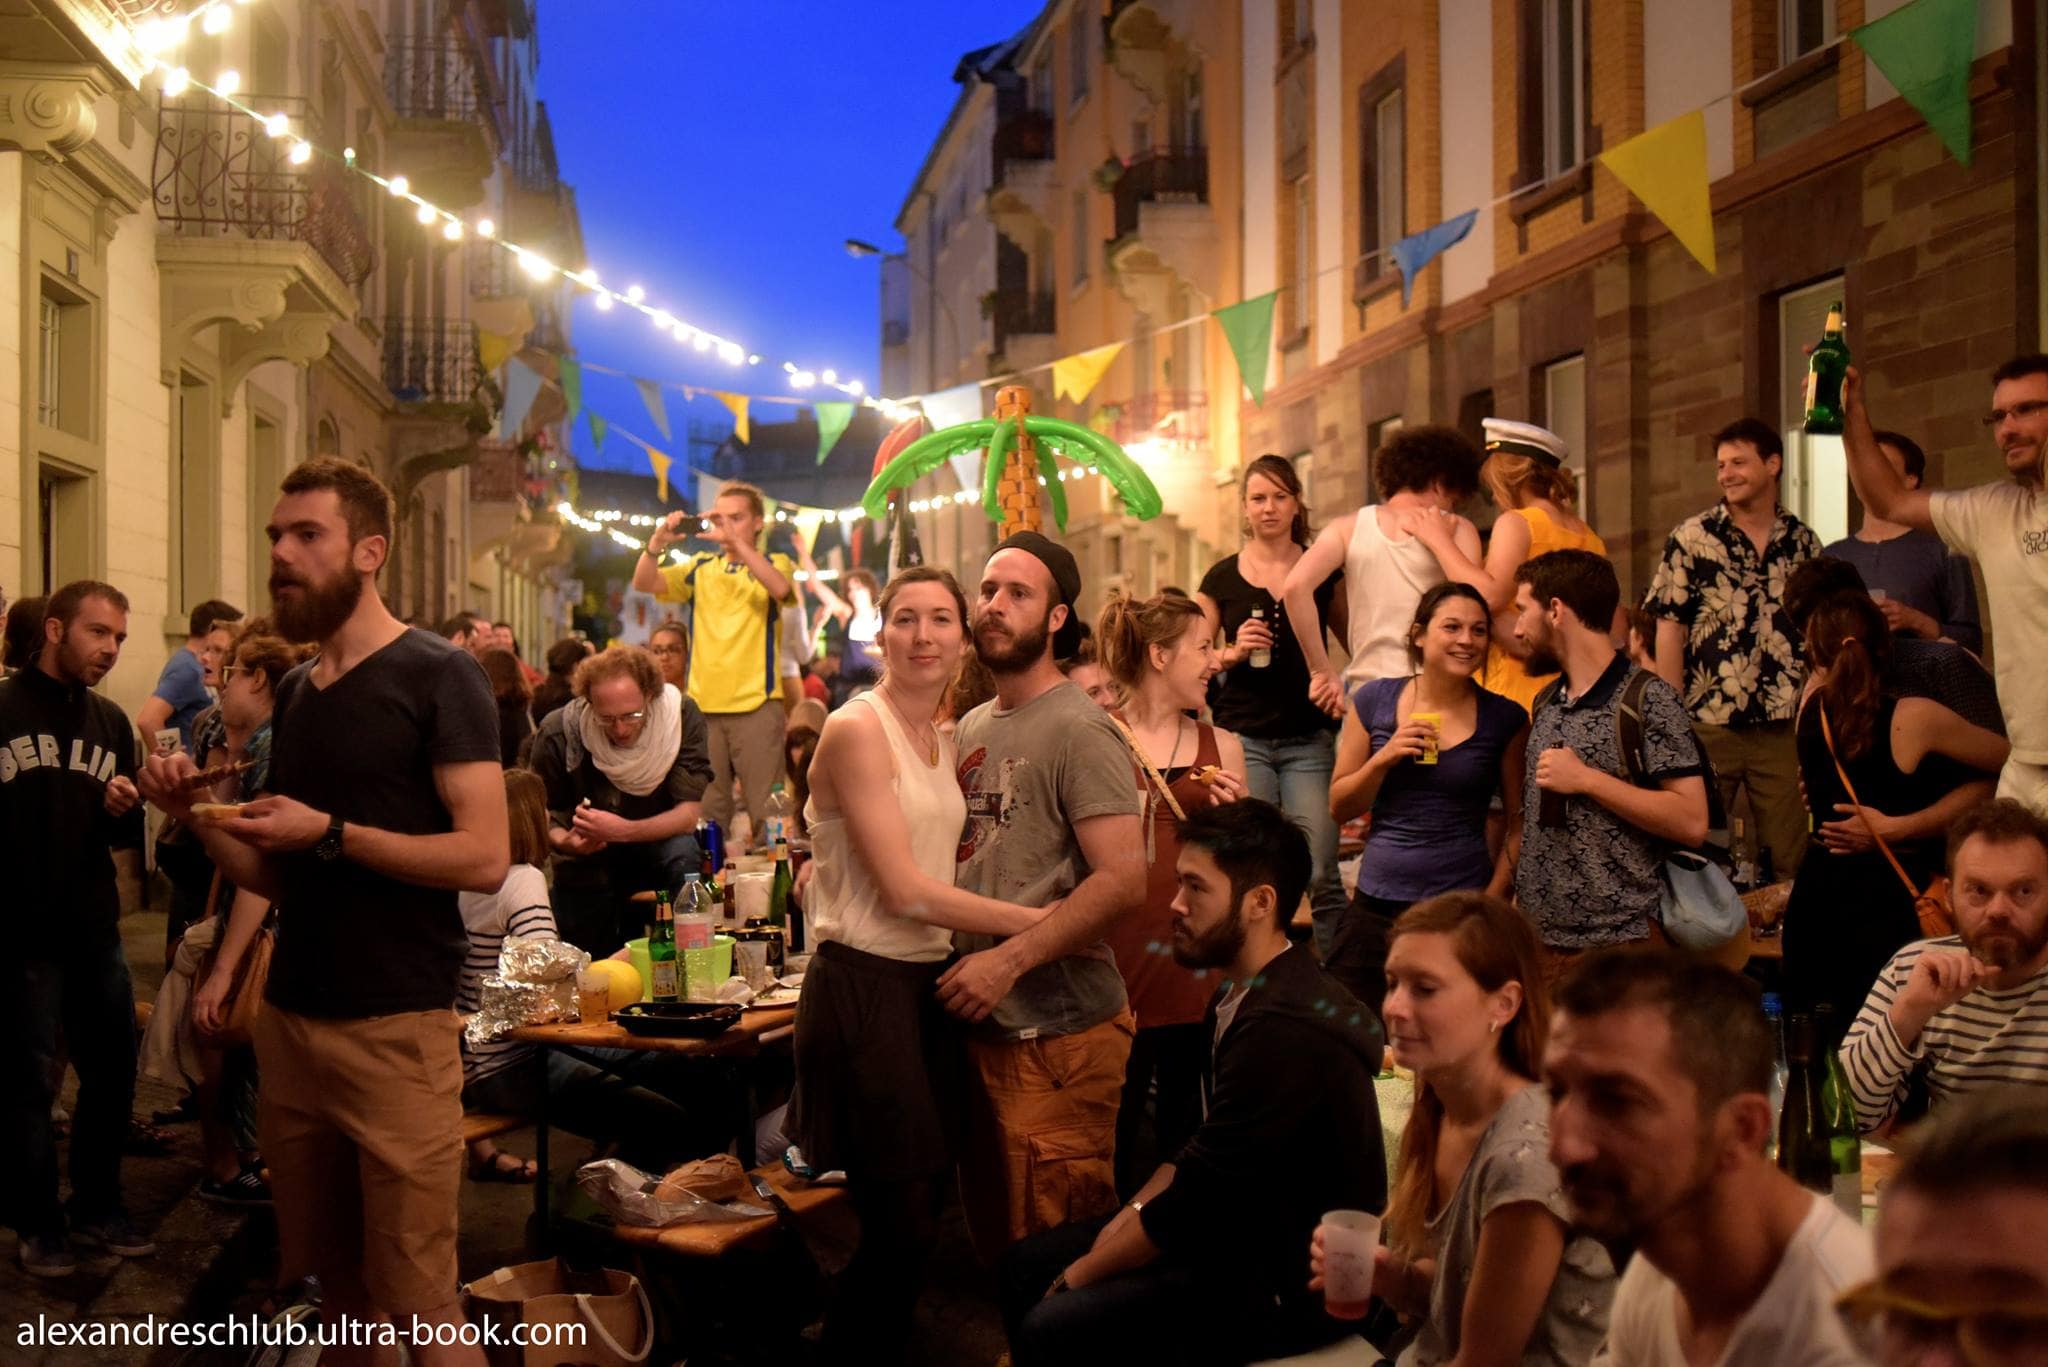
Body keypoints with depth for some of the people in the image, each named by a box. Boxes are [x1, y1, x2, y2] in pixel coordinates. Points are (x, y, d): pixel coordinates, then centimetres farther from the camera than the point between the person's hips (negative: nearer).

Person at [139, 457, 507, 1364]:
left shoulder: (437, 677, -8)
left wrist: (331, 832, -18)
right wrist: (200, 819, 1)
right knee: (336, 1285, 13)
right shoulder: (294, 693, 14)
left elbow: (484, 858, -16)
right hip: (289, 1019, 7)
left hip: (395, 1028, -7)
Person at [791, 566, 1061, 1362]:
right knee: (900, 1228, -2)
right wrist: (1040, 921, -14)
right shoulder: (856, 731, -11)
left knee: (915, 1222, 12)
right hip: (865, 988, -8)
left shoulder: (946, 743, 13)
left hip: (930, 983, 8)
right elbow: (904, 890, -16)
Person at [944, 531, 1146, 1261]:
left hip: (1057, 1033, -8)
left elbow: (1123, 880, -19)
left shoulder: (1078, 729, -10)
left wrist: (1009, 960, -20)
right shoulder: (972, 728, 15)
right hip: (980, 1022, 8)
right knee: (992, 1238, 15)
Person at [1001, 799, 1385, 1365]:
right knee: (1025, 1267, 8)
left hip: (1294, 1283, -10)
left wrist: (1082, 1272, -10)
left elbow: (1195, 1204, -23)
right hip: (1244, 1236, 10)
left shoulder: (1286, 1031, -27)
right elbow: (1198, 1150, 13)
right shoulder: (1242, 995, 6)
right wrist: (1119, 1227, 0)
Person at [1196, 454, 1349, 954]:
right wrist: (1232, 653, -8)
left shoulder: (1323, 571, 7)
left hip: (1309, 739, 0)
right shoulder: (1222, 578, 7)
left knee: (1320, 875, -6)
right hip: (1242, 738, 0)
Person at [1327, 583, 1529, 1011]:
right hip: (1376, 907, 1)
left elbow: (1520, 822, 5)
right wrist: (1385, 758, -9)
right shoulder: (1374, 701, 4)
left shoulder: (1505, 719, 1)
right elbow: (1339, 807, 7)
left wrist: (1493, 900, -4)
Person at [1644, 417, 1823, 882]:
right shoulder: (1691, 538, 0)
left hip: (1783, 727, 2)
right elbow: (1669, 630, -2)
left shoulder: (1804, 543, 8)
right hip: (1708, 725, -2)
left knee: (1791, 854, 4)